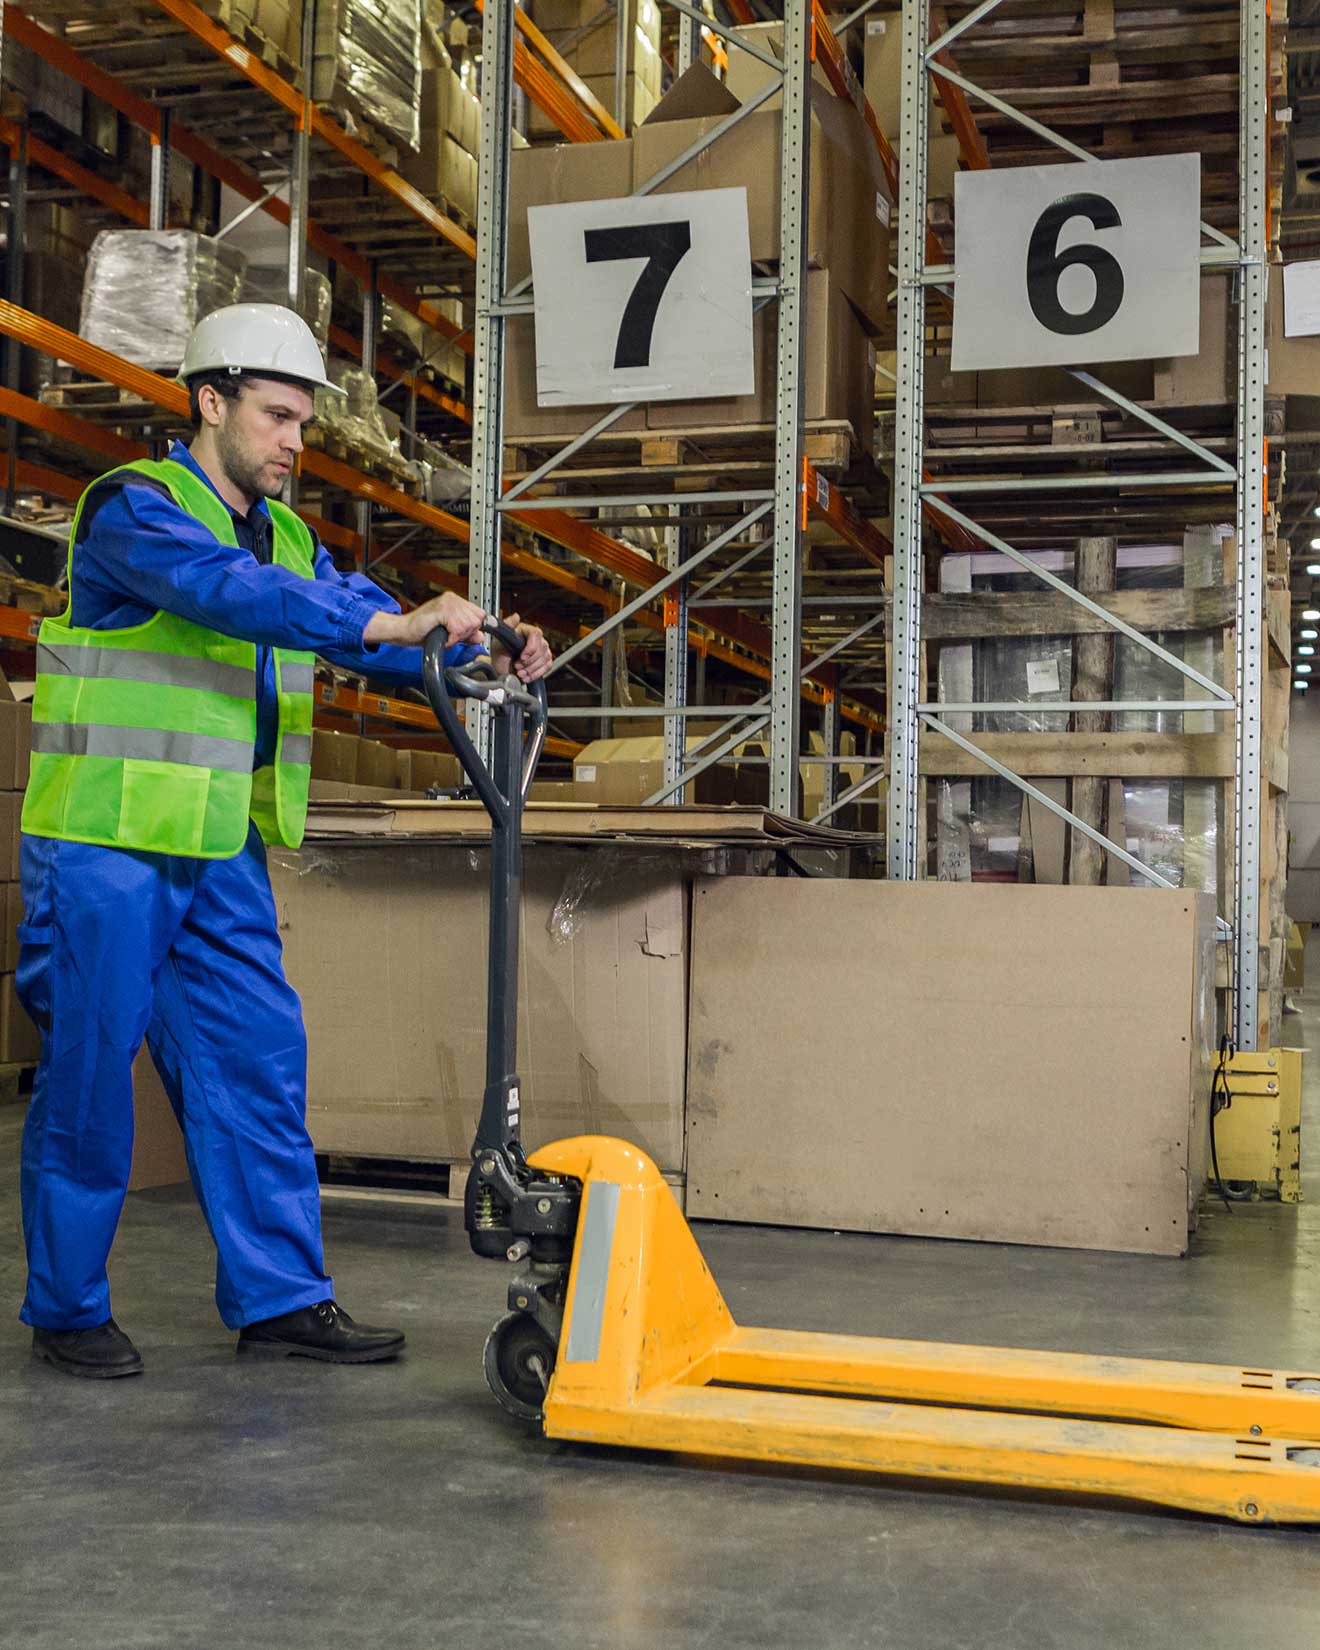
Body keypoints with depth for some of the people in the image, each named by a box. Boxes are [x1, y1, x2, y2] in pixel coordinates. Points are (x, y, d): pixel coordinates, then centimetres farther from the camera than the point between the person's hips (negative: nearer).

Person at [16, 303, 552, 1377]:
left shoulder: (288, 539, 14)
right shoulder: (133, 507, -9)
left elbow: (390, 637, 5)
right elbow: (223, 591, -29)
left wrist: (487, 660, -14)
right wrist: (384, 621, -37)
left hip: (223, 856, 7)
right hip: (107, 845, -7)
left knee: (258, 1066, 5)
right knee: (89, 1072, 1)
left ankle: (281, 1297, 13)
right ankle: (68, 1308, 15)